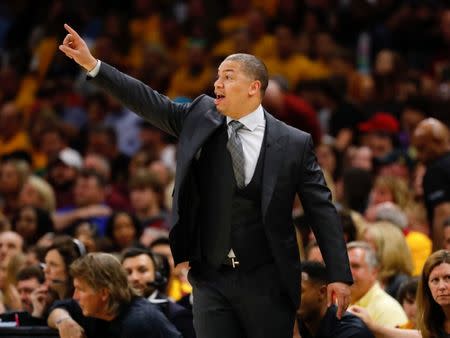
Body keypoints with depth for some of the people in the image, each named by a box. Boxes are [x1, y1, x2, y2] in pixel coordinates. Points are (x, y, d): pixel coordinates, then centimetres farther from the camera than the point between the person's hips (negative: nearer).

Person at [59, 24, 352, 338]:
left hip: (266, 284, -3)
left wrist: (339, 275, -8)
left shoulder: (294, 143, -4)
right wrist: (92, 64, -5)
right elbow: (149, 102, 2)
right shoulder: (202, 118, 5)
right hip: (211, 280, 3)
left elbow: (322, 210, -3)